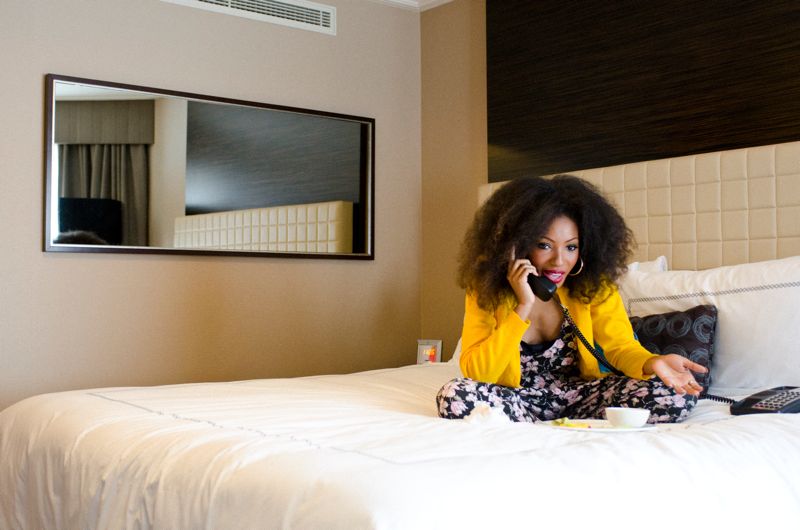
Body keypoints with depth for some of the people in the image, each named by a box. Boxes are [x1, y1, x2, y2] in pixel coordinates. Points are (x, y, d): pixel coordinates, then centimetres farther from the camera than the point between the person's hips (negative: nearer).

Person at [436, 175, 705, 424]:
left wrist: (652, 362, -32)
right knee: (455, 395, -33)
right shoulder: (488, 288, -13)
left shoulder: (594, 284, -7)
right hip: (517, 399, -1)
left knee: (674, 397, -21)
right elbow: (475, 373, -20)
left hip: (579, 393, 2)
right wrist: (524, 307, -29)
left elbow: (620, 346, -7)